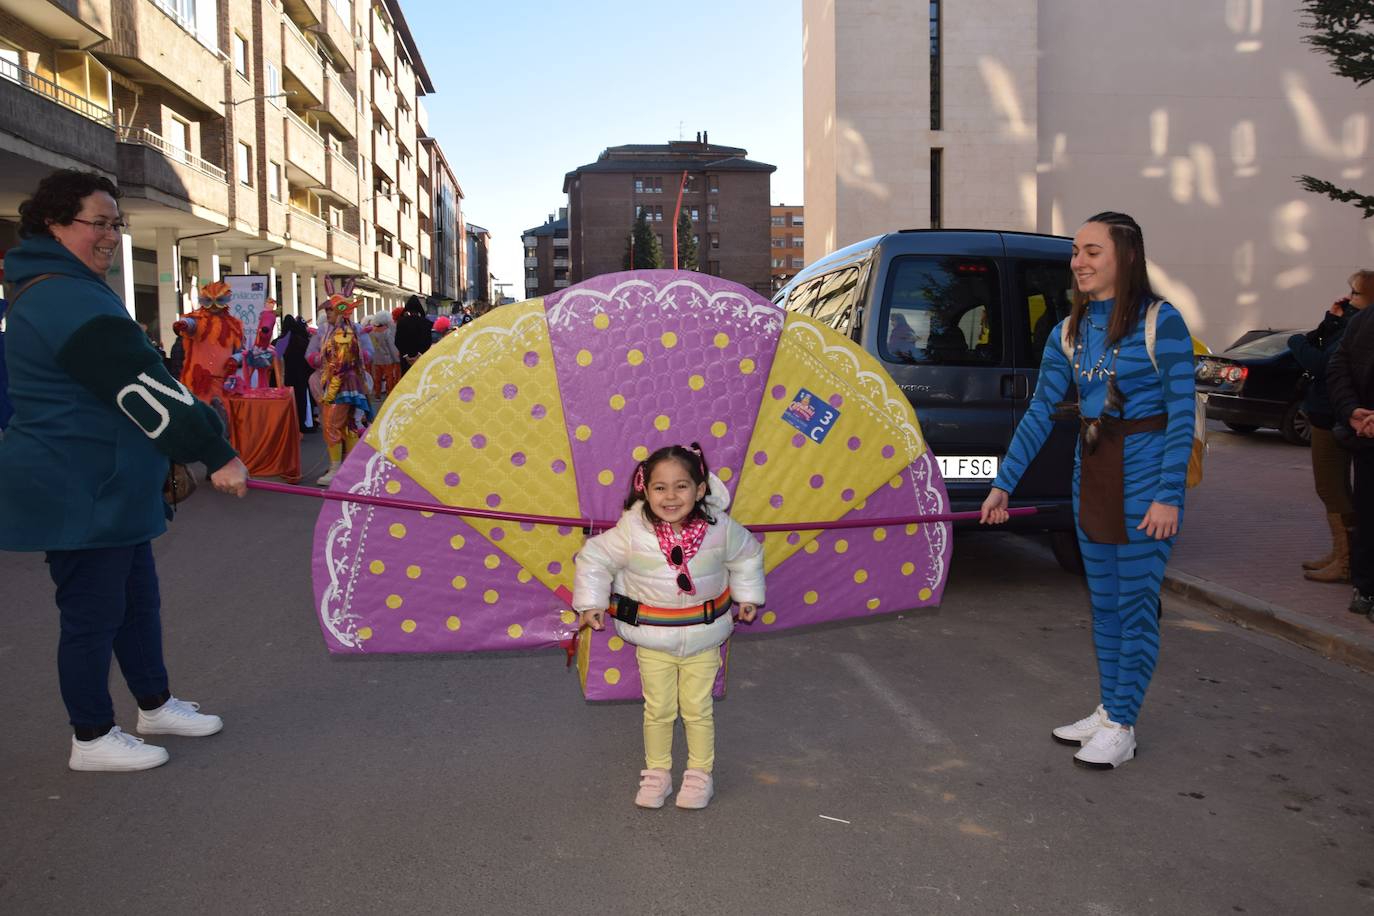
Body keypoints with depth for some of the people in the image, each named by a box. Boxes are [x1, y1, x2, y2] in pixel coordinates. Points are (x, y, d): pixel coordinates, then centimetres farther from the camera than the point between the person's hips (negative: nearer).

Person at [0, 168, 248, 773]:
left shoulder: (52, 293, 16)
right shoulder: (72, 302, -21)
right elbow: (145, 391, -25)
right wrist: (216, 454, -23)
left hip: (108, 489, 11)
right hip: (80, 495, -11)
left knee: (137, 596, 20)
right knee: (93, 611, 2)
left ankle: (155, 705, 35)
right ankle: (91, 740, 18)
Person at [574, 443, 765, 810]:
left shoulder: (719, 527, -16)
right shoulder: (632, 530, -20)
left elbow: (748, 555, 5)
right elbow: (594, 558, -6)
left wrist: (747, 596, 11)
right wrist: (591, 603, -5)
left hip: (703, 638, 0)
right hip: (652, 639, 0)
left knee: (697, 709, 11)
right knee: (658, 710, 11)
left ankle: (700, 774, 30)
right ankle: (657, 772, 31)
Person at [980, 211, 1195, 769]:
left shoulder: (1161, 322, -10)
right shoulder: (1069, 332, 6)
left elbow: (1182, 414, -11)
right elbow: (1040, 413, 7)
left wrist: (1169, 495, -17)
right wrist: (1003, 483, 4)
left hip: (1146, 474, -6)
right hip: (1090, 472, 6)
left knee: (1135, 603, 1)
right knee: (1103, 601, 14)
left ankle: (1121, 727, 12)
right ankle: (1107, 711, 27)